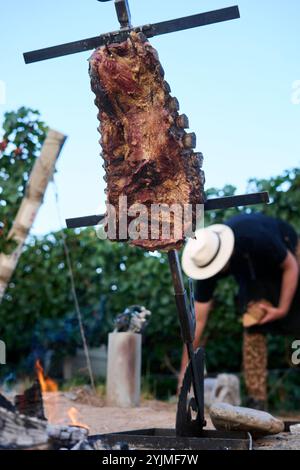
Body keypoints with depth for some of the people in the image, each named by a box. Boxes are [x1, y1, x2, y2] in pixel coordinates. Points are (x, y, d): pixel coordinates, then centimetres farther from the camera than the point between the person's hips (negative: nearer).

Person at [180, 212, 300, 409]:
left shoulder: (257, 238, -43)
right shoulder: (207, 262, -28)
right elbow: (198, 320, -24)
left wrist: (283, 309, -25)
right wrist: (185, 370, -23)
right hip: (253, 273, 3)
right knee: (253, 328, -13)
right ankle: (257, 399, -7)